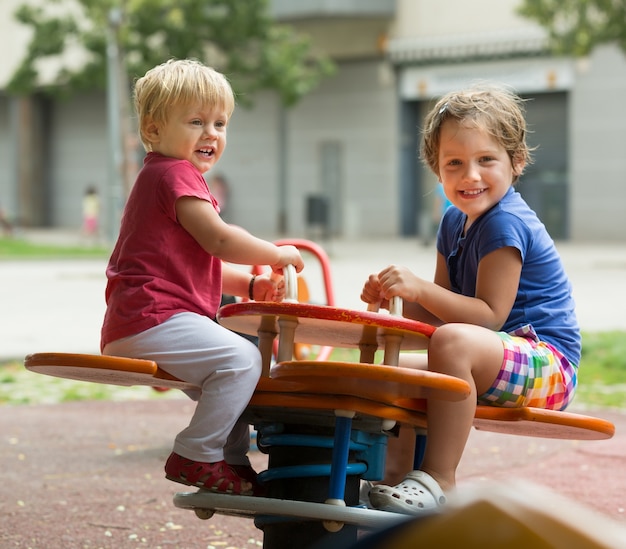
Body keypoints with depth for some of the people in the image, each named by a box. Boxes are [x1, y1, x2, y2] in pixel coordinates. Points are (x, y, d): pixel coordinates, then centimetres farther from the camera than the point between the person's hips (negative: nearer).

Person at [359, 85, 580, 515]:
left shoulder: (505, 223, -18)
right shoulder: (455, 222, 11)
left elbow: (490, 316, -25)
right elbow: (440, 312, 12)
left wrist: (421, 289, -30)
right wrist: (396, 295, -6)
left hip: (547, 363, -11)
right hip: (497, 364, 11)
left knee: (454, 343, -36)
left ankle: (438, 479, -31)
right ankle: (396, 474, 18)